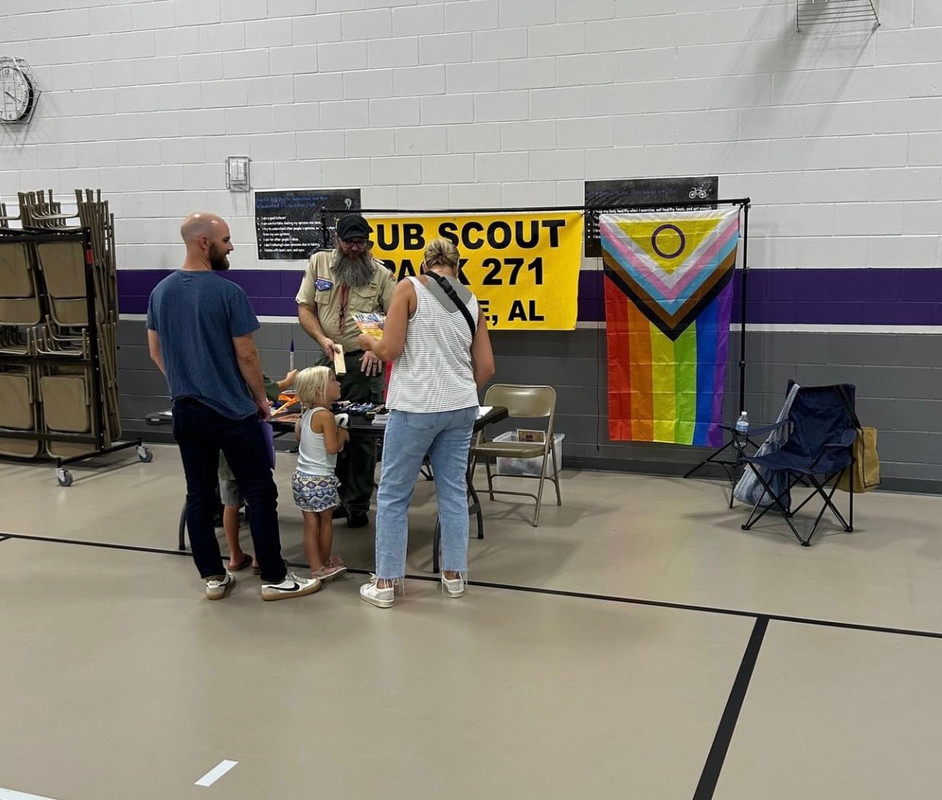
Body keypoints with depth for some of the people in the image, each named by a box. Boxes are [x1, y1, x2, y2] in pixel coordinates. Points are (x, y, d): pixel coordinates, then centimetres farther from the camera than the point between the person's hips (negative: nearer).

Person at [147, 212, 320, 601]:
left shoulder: (160, 292, 4)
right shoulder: (227, 292, -15)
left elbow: (156, 352, 12)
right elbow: (246, 355, -12)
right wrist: (261, 398, 1)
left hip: (186, 410, 6)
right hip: (232, 411, -6)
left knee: (199, 496, 11)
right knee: (260, 494, 3)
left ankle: (213, 577, 18)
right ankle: (274, 578, 7)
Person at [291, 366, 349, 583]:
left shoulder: (307, 414, 7)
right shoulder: (325, 415, -17)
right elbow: (332, 447, -24)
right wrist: (342, 434, -6)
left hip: (301, 477, 7)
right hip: (321, 479, -7)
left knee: (310, 524, 9)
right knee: (326, 521, 10)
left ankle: (316, 567, 14)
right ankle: (325, 564, 22)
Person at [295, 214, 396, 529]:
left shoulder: (380, 273, -1)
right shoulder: (319, 263, 5)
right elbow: (305, 308, 4)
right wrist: (322, 338, -12)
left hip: (365, 362, -3)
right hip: (329, 358, 3)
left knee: (362, 435, 1)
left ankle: (358, 505, 9)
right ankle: (339, 497, 21)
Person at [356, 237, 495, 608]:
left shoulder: (409, 288, -3)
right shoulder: (470, 301, 10)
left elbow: (389, 349, -9)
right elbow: (486, 366, 9)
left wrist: (368, 342, 11)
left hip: (415, 407, -4)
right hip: (461, 408, 5)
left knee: (393, 494, 5)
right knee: (453, 492, 13)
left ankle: (385, 583, 10)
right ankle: (454, 576, 20)